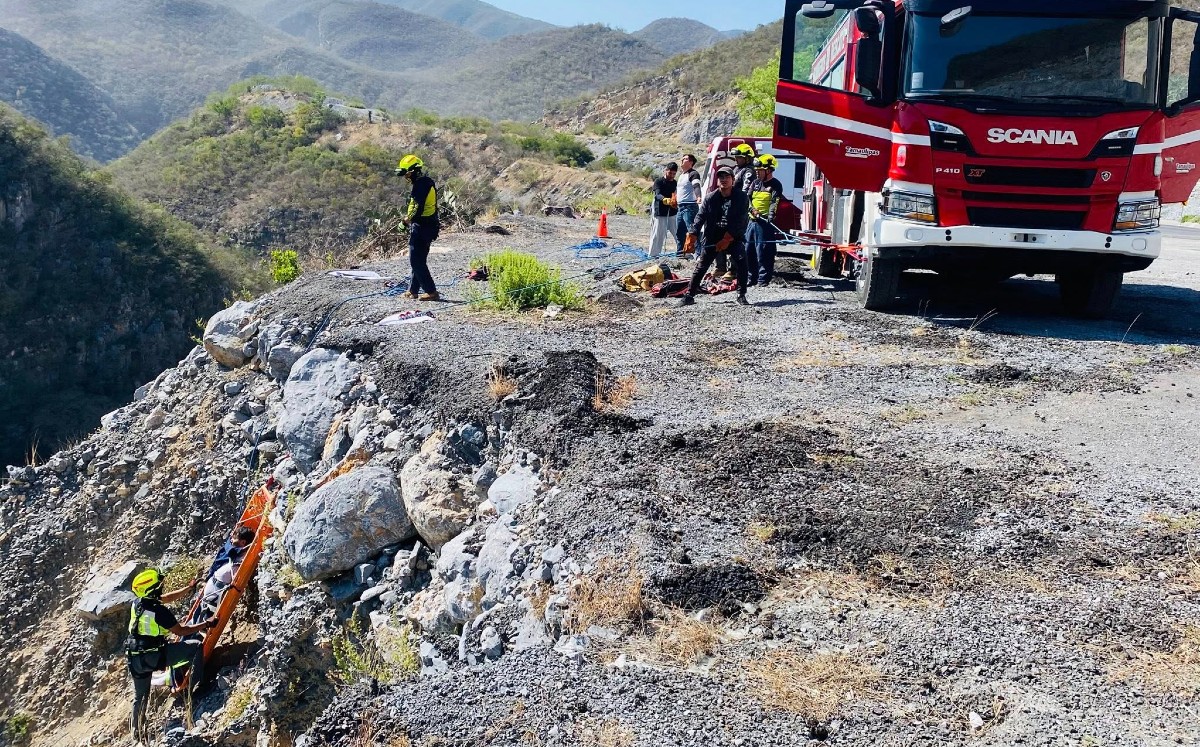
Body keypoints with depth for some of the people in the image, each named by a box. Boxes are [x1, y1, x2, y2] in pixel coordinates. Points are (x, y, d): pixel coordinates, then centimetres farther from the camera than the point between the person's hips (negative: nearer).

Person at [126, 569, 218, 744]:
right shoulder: (159, 611, -23)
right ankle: (196, 687, 0)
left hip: (135, 658, 8)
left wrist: (190, 588, 23)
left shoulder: (137, 603, 0)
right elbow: (181, 631, -12)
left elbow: (167, 598, 15)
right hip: (156, 656, -7)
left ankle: (137, 734, 37)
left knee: (140, 696, 24)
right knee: (197, 646, 0)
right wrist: (206, 624, -2)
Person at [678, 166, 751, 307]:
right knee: (701, 266, -2)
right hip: (713, 237, 2)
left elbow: (740, 221, -14)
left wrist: (727, 239, -21)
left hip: (734, 238, -2)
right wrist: (692, 236, -21)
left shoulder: (741, 197, -6)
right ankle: (690, 295, 6)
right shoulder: (710, 198, 0)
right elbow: (700, 216, -7)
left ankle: (741, 295, -7)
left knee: (741, 261, -20)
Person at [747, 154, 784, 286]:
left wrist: (770, 215, -34)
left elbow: (775, 202, -16)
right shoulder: (755, 183, 16)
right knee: (748, 250, 10)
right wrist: (752, 209, -9)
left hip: (766, 222, -7)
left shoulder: (775, 185, -4)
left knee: (764, 252, -8)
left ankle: (763, 279, -1)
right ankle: (751, 278, 21)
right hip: (753, 221, 7)